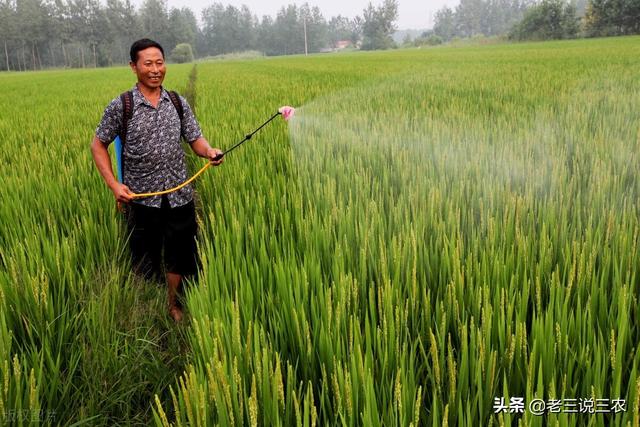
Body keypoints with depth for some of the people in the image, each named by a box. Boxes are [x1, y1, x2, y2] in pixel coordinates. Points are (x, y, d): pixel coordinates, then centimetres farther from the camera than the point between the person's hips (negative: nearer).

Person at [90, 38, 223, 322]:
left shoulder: (178, 103, 3)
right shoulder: (120, 107, -6)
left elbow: (196, 139, 6)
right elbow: (98, 146, 2)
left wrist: (209, 152, -18)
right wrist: (114, 185, -9)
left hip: (180, 195, 3)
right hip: (142, 197, -2)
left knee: (179, 256, 14)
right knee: (145, 259, 12)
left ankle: (173, 305, 37)